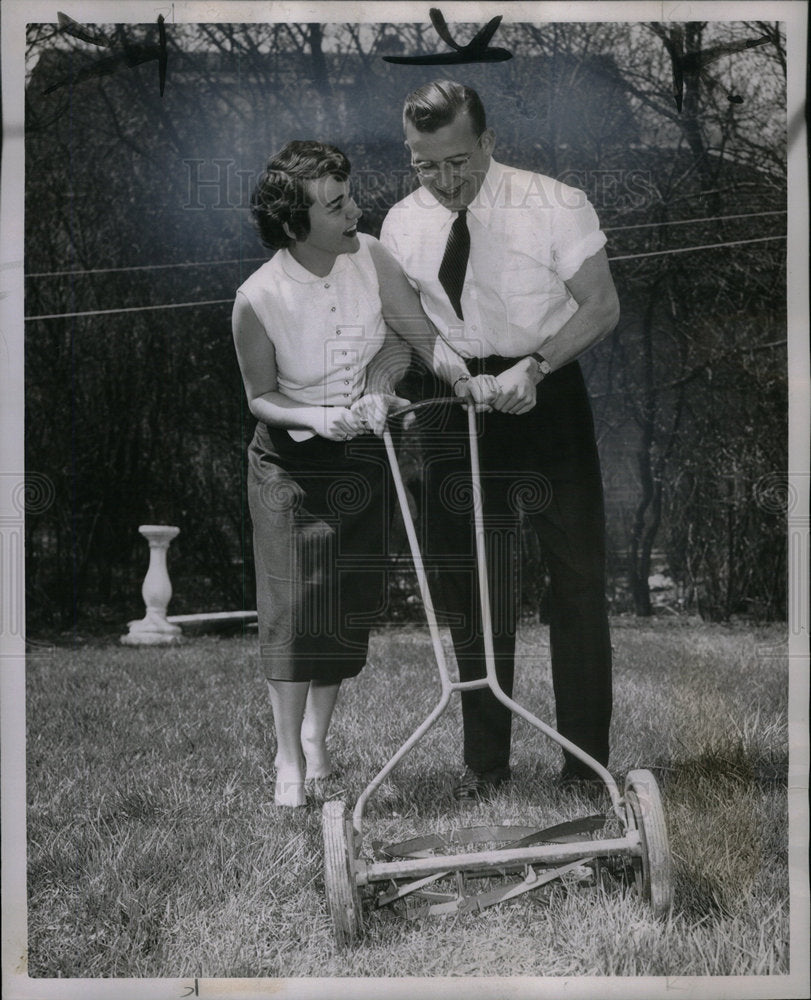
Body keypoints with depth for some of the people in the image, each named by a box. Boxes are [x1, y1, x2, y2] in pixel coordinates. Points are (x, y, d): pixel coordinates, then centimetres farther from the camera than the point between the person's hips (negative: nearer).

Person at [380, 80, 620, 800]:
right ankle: (485, 760, 18)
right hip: (458, 399, 3)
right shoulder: (403, 227, 0)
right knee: (467, 587, 6)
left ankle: (585, 758, 14)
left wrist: (531, 369, -24)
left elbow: (603, 306, -11)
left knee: (578, 576, 2)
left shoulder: (555, 206, -11)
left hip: (547, 394, -3)